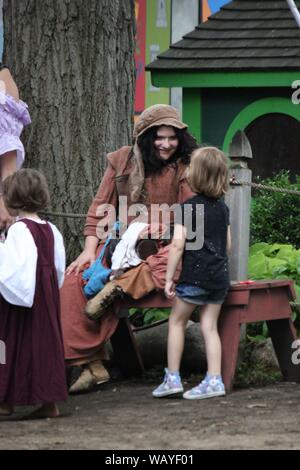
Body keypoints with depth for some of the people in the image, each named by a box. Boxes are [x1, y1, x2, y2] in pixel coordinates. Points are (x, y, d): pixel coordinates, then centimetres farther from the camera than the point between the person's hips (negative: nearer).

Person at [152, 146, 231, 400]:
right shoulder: (223, 207, 9)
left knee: (177, 321, 8)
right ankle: (214, 380, 1)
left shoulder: (189, 206, -10)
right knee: (209, 326, 8)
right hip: (220, 275, 5)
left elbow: (178, 244, -14)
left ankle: (172, 378, 7)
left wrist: (169, 278, -9)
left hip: (195, 275, -5)